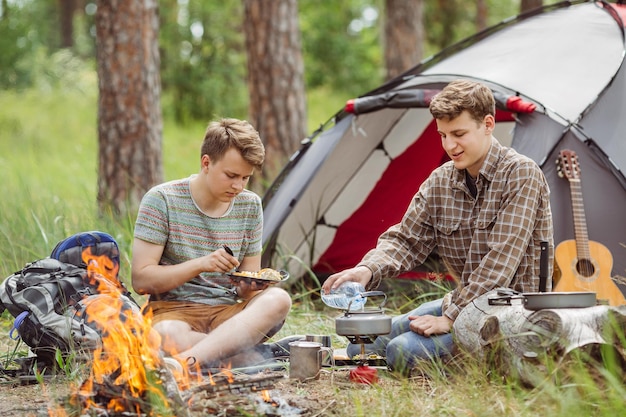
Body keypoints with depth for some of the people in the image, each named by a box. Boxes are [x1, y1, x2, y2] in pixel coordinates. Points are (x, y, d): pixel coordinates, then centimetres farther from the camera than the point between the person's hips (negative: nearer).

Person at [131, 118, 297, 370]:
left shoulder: (250, 205, 7)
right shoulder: (162, 200, -6)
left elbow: (246, 288, 12)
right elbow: (140, 279, -9)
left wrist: (248, 287, -15)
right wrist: (200, 264, -22)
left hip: (227, 312, 4)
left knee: (278, 299, -30)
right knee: (168, 336, -42)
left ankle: (187, 360, -43)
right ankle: (266, 356, -28)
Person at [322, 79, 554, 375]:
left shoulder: (520, 174, -17)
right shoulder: (440, 182, 4)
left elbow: (500, 260, -23)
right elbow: (407, 240, 5)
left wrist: (451, 319, -25)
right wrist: (367, 270, -18)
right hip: (462, 301, 8)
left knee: (404, 352, -26)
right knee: (362, 345, 2)